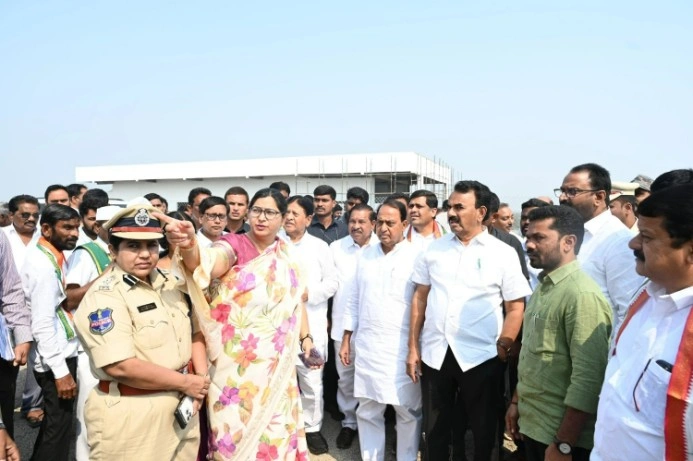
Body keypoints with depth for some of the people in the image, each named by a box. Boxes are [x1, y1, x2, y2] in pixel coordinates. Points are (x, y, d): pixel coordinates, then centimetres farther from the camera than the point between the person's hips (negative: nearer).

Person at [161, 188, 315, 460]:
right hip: (237, 360, -4)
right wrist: (189, 246, -53)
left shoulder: (286, 255, 6)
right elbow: (208, 263, -33)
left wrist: (306, 337, 8)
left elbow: (296, 299, 15)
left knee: (274, 422, 17)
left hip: (276, 360, 5)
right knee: (237, 425, 5)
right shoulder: (233, 244, -10)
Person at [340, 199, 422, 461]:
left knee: (408, 412, 9)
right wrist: (346, 340, 11)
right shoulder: (365, 256, 8)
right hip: (367, 347, 4)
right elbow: (355, 300, 12)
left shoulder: (417, 257, -7)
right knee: (367, 412, 14)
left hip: (403, 349, -4)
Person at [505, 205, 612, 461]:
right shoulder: (543, 287, 8)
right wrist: (517, 401, 16)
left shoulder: (583, 295, -21)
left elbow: (588, 380, -23)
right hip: (532, 425, 8)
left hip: (561, 434, -8)